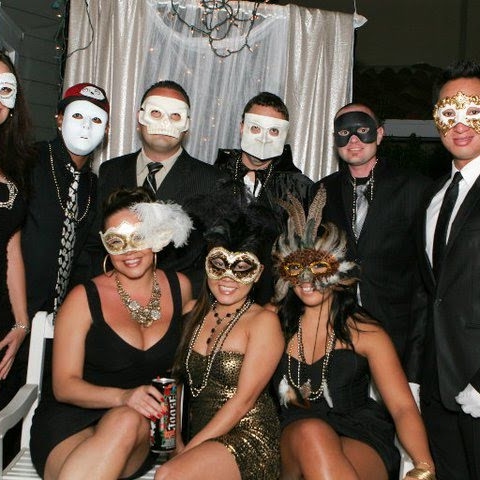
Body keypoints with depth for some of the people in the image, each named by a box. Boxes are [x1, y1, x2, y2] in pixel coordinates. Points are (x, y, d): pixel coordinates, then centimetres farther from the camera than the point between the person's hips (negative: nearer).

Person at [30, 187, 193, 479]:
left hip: (146, 426, 2)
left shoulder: (180, 287, 6)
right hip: (69, 421, -2)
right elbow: (64, 385, -8)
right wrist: (123, 396, -26)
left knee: (130, 421, -35)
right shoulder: (84, 298, -4)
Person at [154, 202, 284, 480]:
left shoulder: (263, 321, -7)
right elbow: (177, 382, 10)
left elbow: (244, 399, -12)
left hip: (247, 439, -5)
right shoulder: (197, 315, 10)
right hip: (199, 439, 5)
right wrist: (175, 440, -3)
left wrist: (189, 449, -14)